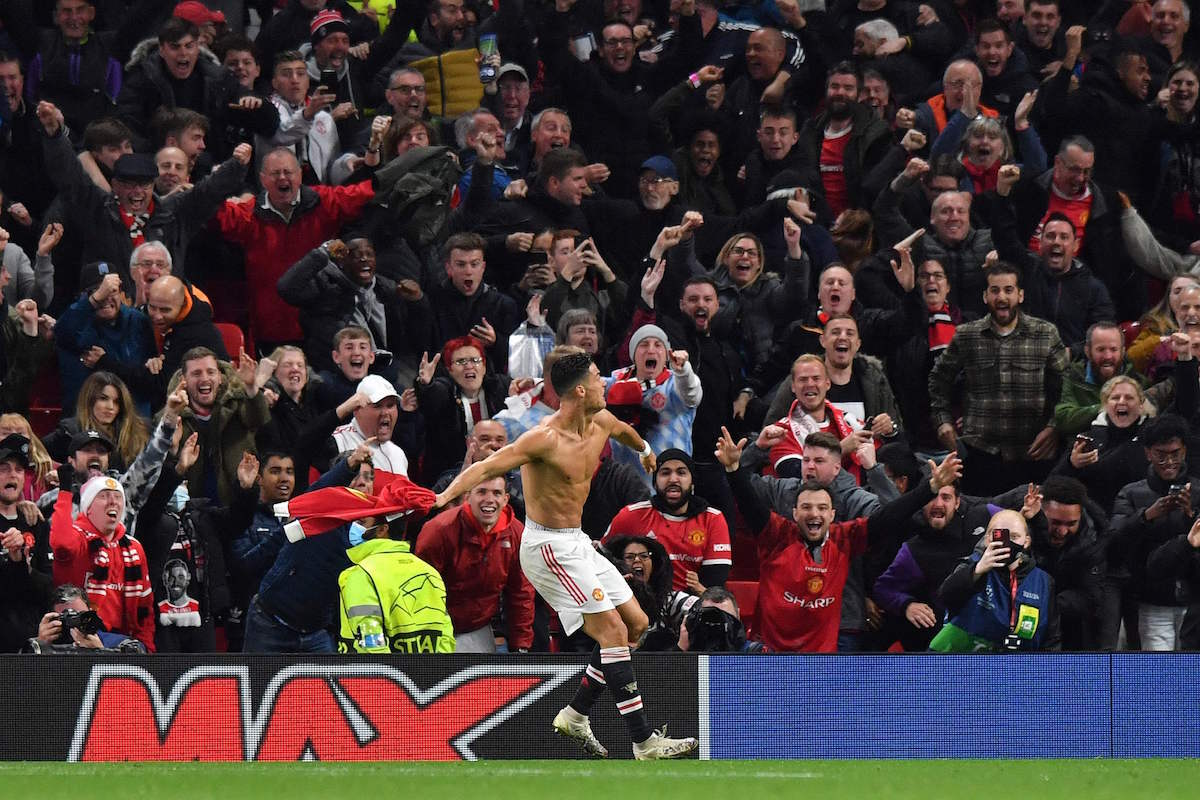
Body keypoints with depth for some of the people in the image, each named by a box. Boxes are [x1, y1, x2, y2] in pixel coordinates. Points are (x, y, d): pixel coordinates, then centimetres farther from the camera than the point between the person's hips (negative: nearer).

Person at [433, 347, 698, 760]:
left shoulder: (601, 423, 4)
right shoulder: (545, 438, -22)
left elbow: (624, 430, 30)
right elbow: (486, 466, -28)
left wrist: (645, 450, 52)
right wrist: (445, 496, -44)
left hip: (577, 543, 10)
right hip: (550, 548, -10)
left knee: (635, 624, 10)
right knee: (613, 633, -13)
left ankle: (575, 715, 16)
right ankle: (644, 741, -12)